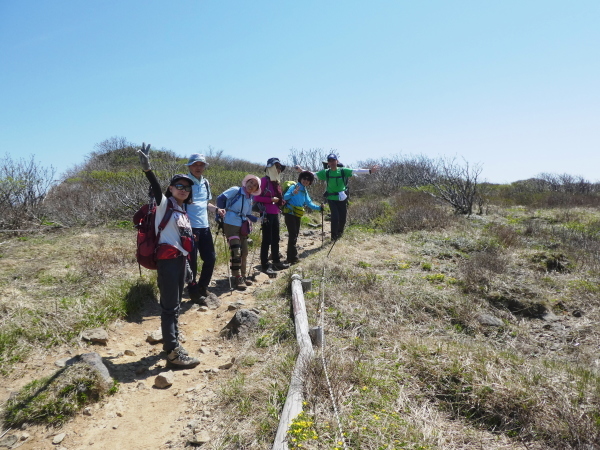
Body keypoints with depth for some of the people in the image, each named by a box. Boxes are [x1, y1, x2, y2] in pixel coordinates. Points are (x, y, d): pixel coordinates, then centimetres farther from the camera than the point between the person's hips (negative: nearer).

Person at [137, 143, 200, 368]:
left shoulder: (183, 211, 17)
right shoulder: (165, 204, -3)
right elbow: (155, 189, -24)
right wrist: (147, 170, -42)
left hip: (181, 259, 8)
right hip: (167, 259, -8)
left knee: (175, 305, 16)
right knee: (169, 306, -7)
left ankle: (172, 342, 28)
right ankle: (173, 352, -6)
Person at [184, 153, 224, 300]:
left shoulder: (206, 183, 12)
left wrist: (216, 209, 4)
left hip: (204, 227, 7)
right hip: (190, 228, -7)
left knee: (210, 258, 12)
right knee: (191, 261, 2)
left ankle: (202, 286, 31)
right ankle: (193, 290, 20)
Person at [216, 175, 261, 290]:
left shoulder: (250, 199, 14)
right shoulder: (236, 190, -6)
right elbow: (220, 198, -13)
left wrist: (258, 219, 10)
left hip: (243, 227, 8)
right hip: (231, 225, -8)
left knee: (244, 252, 10)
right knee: (236, 252, -12)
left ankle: (242, 276, 22)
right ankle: (237, 278, -2)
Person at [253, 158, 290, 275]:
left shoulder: (276, 182, 14)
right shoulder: (264, 180, -11)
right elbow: (257, 197, -17)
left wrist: (281, 202, 4)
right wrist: (271, 199, -18)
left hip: (275, 214, 8)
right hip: (267, 214, -8)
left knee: (275, 239, 15)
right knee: (267, 240, -4)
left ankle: (276, 262, 26)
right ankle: (265, 265, 3)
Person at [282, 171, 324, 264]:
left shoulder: (305, 191, 14)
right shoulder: (294, 187, -9)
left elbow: (309, 203, 16)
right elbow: (285, 197, -21)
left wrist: (319, 207, 3)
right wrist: (292, 193, -39)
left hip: (297, 215, 8)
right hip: (290, 214, -8)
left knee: (295, 235, 12)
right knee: (293, 235, -11)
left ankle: (291, 257, 22)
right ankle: (293, 258, -8)